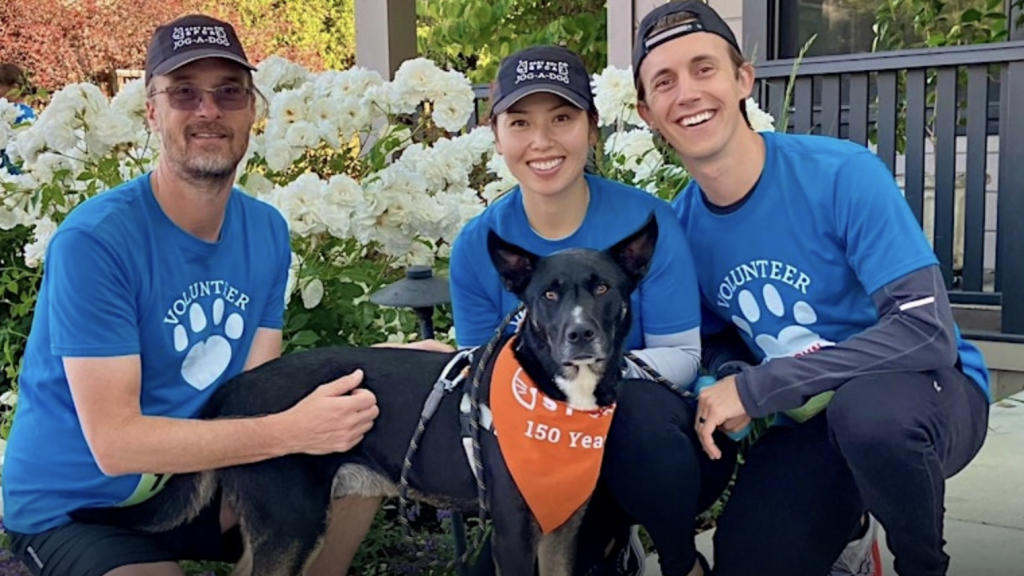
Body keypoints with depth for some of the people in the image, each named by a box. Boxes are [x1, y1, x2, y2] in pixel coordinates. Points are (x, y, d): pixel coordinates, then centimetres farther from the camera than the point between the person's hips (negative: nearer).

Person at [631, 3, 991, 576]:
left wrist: (756, 389, -28)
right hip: (807, 420, 5)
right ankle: (845, 529, 23)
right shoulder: (680, 226, -5)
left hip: (927, 389, -4)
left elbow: (928, 331, -27)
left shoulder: (843, 174, -22)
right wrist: (730, 379, -15)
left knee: (865, 408, -38)